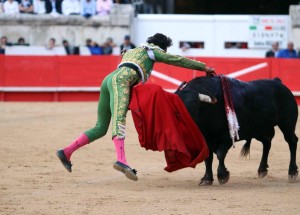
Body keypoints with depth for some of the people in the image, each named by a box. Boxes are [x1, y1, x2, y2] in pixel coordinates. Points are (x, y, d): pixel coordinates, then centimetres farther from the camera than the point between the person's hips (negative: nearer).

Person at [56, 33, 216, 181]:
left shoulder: (131, 52, 39)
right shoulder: (153, 50, 18)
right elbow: (178, 60, 17)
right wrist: (203, 67, 21)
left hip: (108, 80, 8)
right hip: (120, 80, -8)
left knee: (101, 128, 12)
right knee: (119, 120, -28)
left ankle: (66, 152, 9)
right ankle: (121, 161, -47)